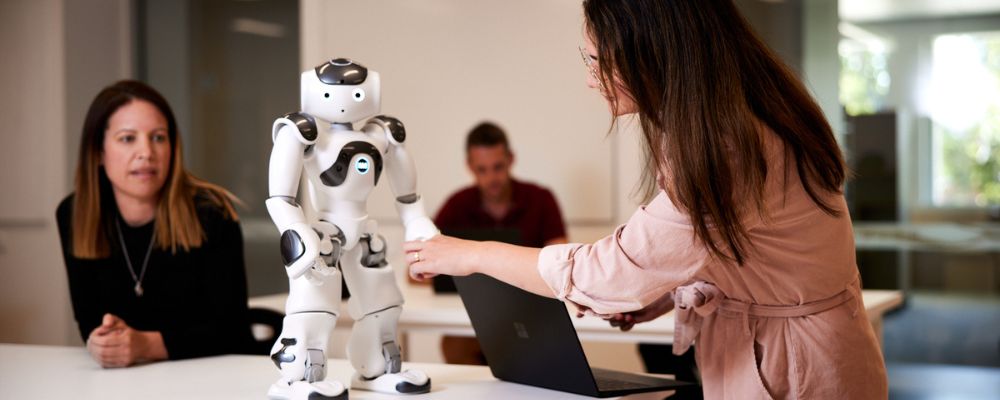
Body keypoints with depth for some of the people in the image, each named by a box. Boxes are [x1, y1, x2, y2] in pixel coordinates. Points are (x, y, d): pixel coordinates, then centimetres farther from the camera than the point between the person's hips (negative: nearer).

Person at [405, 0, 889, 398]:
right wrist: (649, 298, -3)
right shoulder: (728, 126, 4)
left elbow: (613, 269, -21)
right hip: (749, 349, 8)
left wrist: (472, 255, -10)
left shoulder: (735, 153, -25)